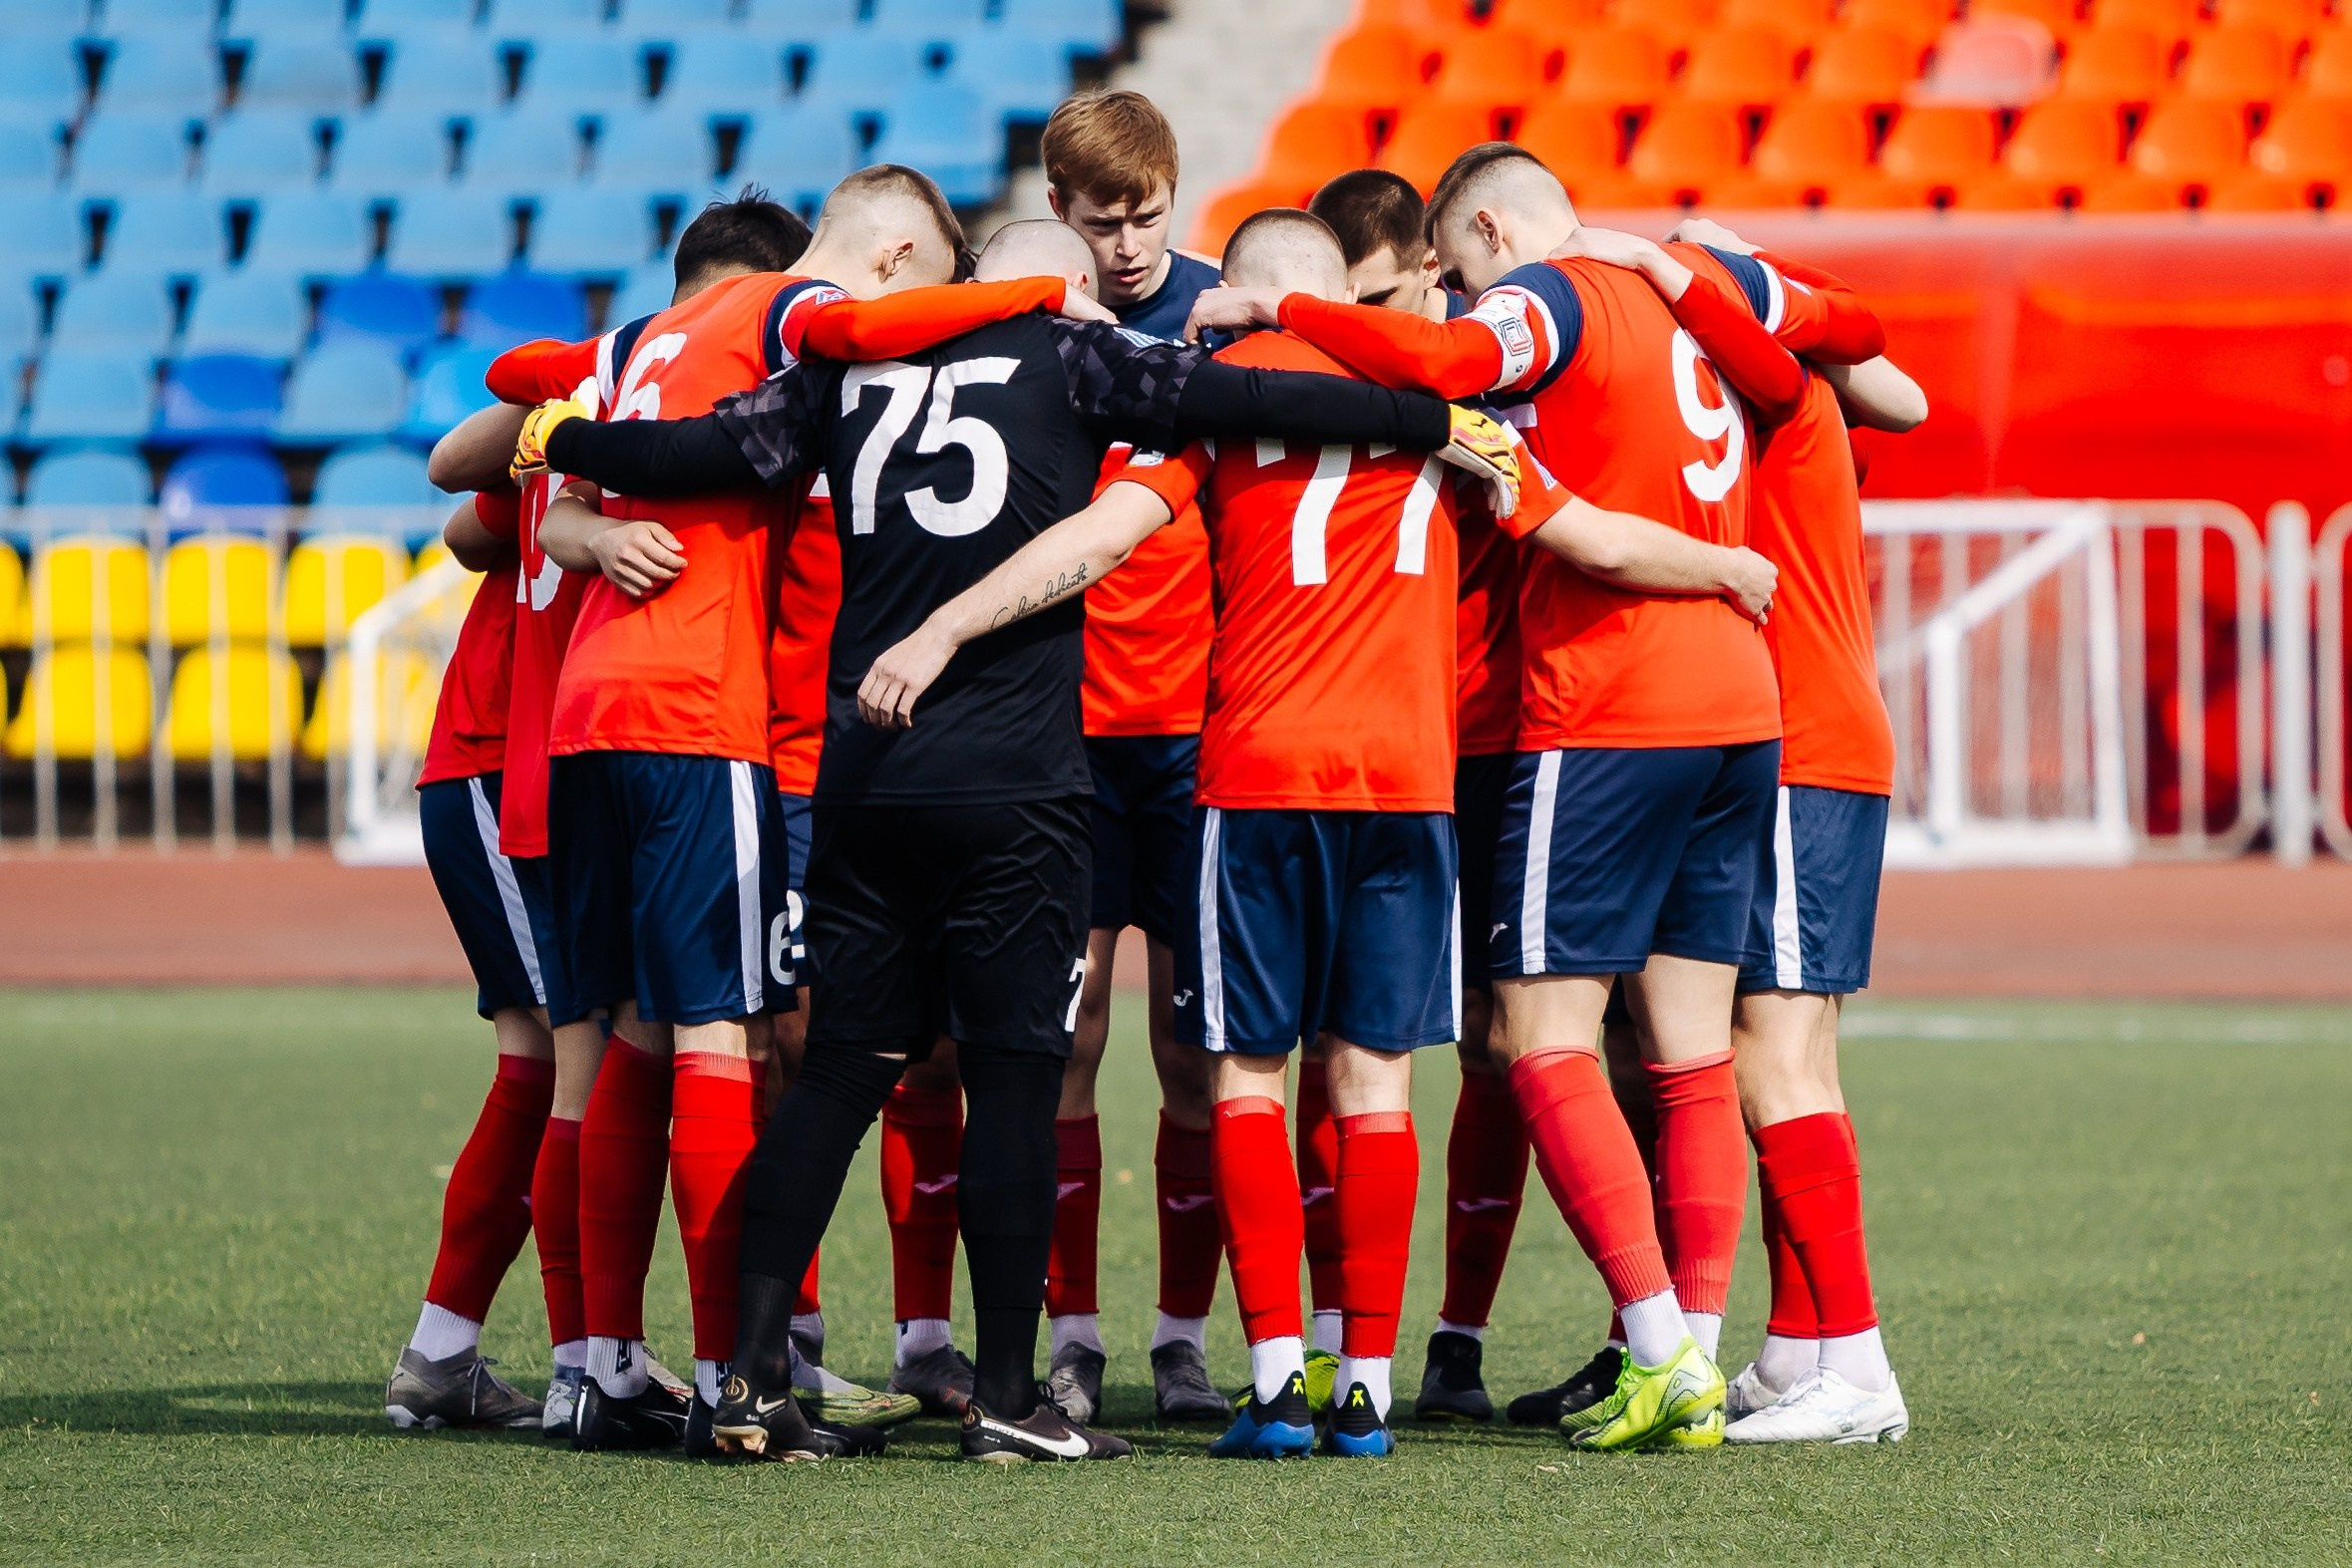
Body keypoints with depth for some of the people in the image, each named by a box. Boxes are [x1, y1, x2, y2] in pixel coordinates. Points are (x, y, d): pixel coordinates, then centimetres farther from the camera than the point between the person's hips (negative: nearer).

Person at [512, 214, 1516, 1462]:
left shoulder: (854, 367, 11)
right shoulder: (1068, 359, 1)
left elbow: (708, 454, 9)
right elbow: (1250, 402, -4)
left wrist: (556, 441, 25)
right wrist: (1441, 423, 1)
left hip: (863, 778, 4)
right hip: (1011, 785, -4)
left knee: (842, 1066, 9)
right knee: (1015, 1073, 0)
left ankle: (753, 1368, 4)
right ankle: (1005, 1395, 0)